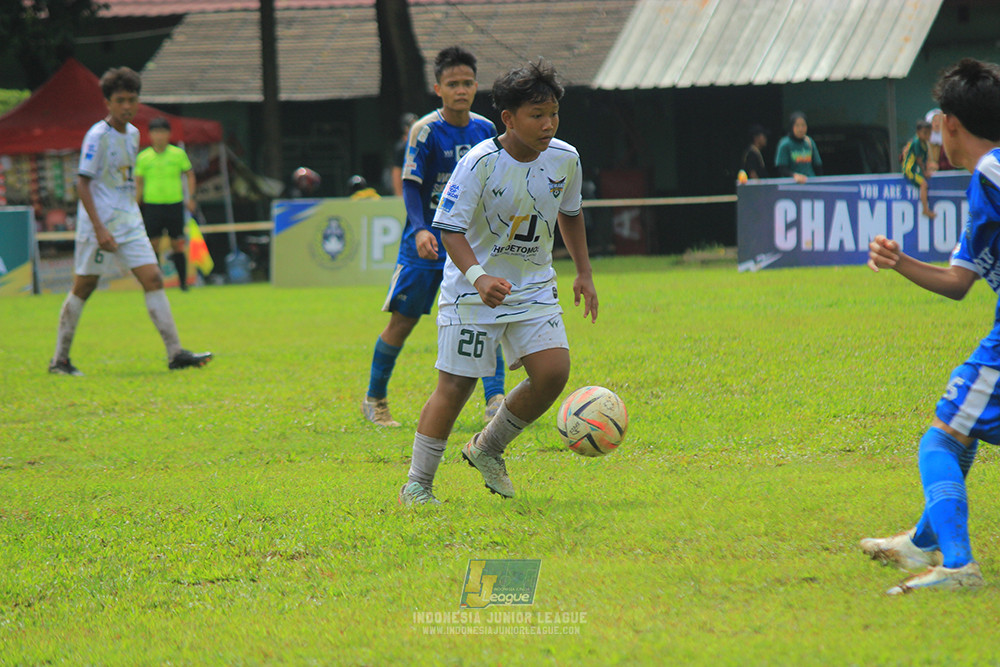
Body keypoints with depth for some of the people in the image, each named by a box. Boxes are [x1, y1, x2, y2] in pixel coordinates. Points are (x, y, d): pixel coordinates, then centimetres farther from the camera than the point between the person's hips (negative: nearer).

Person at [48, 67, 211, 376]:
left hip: (129, 222, 7)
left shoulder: (133, 134, 10)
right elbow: (83, 183, -17)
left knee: (153, 279, -3)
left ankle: (175, 353, -6)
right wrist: (99, 229, -22)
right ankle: (59, 359, 11)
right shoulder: (97, 136, -13)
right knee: (84, 287, 1)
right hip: (99, 222, -7)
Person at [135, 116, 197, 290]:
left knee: (177, 245, 1)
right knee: (152, 245, -4)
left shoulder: (178, 154, 1)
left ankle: (183, 282, 10)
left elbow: (190, 175, 11)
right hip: (152, 205, 0)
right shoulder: (143, 157, 2)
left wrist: (190, 198, 2)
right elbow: (138, 183, 8)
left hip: (175, 204, 0)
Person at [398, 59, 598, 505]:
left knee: (553, 372, -11)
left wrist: (584, 272, 14)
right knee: (456, 385, -5)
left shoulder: (565, 159, -4)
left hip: (534, 286, 5)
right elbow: (450, 229, -20)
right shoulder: (480, 163, -21)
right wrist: (479, 276, -35)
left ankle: (487, 449, 13)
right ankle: (416, 485, 6)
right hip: (472, 289, -5)